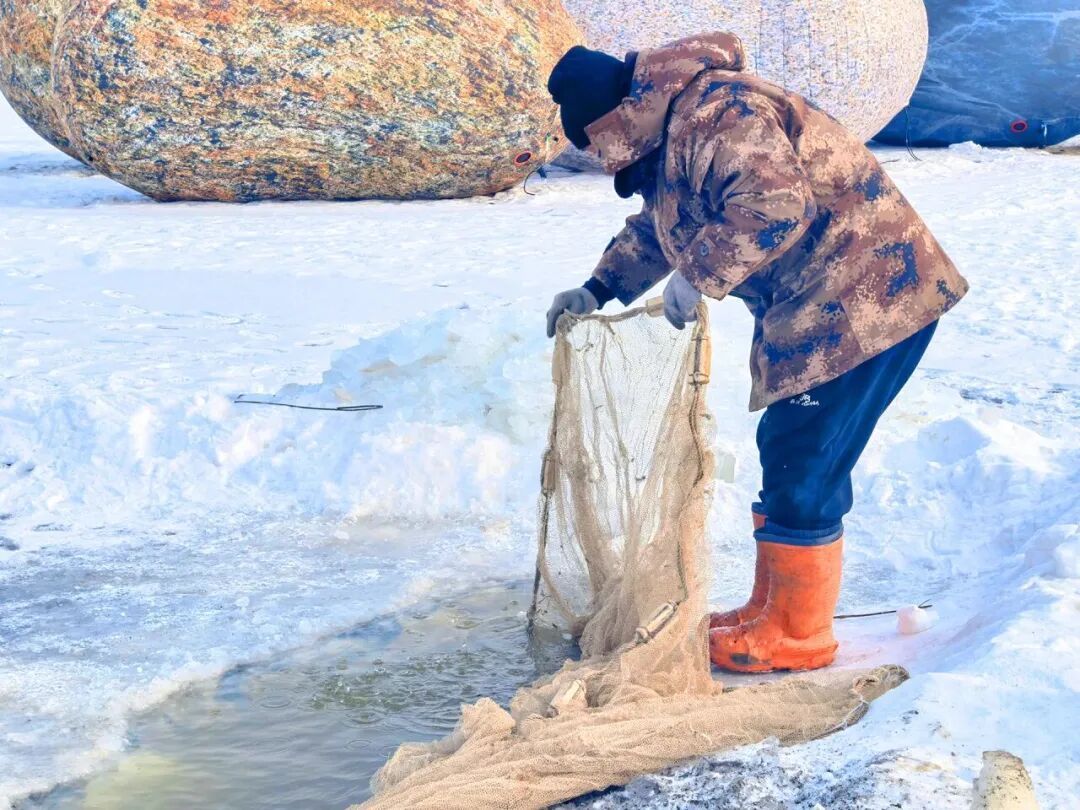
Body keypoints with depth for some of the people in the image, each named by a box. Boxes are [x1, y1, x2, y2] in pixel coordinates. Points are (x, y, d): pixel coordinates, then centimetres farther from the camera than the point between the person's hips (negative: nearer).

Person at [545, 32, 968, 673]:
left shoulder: (717, 110, -20)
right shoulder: (672, 136, 15)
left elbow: (776, 207, -33)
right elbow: (659, 227, 30)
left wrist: (697, 276, -23)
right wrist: (598, 290, 22)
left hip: (868, 298, -11)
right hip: (816, 307, 11)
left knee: (803, 468, -5)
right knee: (786, 454, 16)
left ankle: (797, 636, 9)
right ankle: (772, 609, 28)